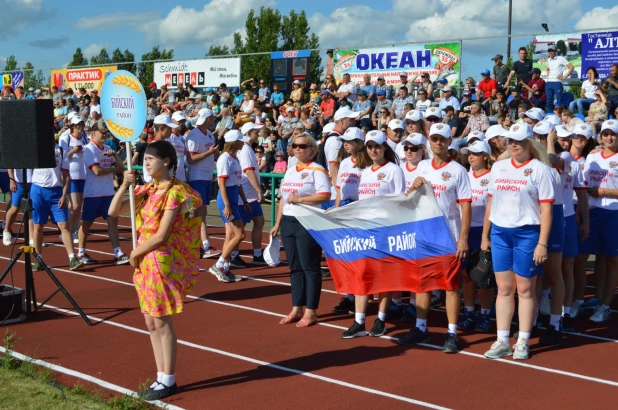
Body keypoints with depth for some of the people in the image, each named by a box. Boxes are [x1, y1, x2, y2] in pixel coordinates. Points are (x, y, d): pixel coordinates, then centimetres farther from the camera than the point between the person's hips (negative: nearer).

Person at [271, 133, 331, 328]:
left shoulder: (317, 170, -8)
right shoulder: (290, 171, 16)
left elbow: (325, 195, -19)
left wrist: (300, 198, -20)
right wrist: (277, 223, 15)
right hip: (288, 222, 8)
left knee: (310, 267, -1)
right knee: (294, 267, 11)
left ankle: (311, 311, 5)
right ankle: (296, 309, 19)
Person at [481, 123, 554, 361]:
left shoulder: (540, 169, -4)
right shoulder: (498, 167, 10)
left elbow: (546, 208, -8)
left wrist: (542, 243, -13)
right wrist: (485, 235, 14)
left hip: (526, 233, -4)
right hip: (499, 233, 4)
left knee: (525, 289, 3)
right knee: (504, 288, 8)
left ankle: (523, 342, 12)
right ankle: (502, 341, 13)